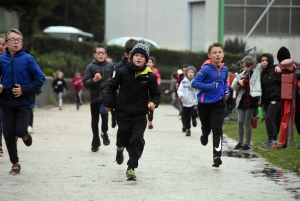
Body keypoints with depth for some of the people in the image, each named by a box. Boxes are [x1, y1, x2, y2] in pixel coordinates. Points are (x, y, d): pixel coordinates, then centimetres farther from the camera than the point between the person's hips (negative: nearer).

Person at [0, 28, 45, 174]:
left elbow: (40, 79, -6)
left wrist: (24, 90, -15)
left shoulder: (28, 59, -8)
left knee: (20, 130, -13)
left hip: (24, 102, -2)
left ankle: (25, 134, 26)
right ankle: (15, 163, 19)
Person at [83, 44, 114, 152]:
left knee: (104, 113, -26)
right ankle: (95, 143, 25)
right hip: (94, 97, 1)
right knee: (95, 121, 9)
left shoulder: (110, 66, 2)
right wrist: (94, 80, -21)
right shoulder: (91, 66, -4)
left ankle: (104, 133, 1)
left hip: (106, 96, 0)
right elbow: (85, 83, -6)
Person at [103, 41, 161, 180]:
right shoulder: (123, 72, -6)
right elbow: (112, 87, 5)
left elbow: (156, 93, 3)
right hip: (123, 113, 0)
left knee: (137, 141, -8)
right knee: (123, 137, 11)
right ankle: (120, 148, 49)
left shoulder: (149, 76, -5)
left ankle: (131, 168, 3)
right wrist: (108, 103, 0)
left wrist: (154, 103, -17)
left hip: (140, 115, 0)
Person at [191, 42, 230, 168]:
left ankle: (217, 156, -8)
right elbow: (194, 83, -18)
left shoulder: (224, 69, 0)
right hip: (204, 103, -2)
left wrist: (226, 91, 1)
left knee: (217, 129, -8)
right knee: (206, 127, 16)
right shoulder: (206, 69, -16)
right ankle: (204, 135, 53)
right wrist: (210, 86, -26)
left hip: (218, 103, 2)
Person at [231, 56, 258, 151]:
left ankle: (248, 144, 7)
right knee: (240, 121, 6)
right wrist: (238, 82, -11)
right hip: (241, 101, 4)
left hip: (250, 101, -4)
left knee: (247, 122, -1)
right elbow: (233, 86, 8)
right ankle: (240, 142, 17)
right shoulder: (241, 75, 8)